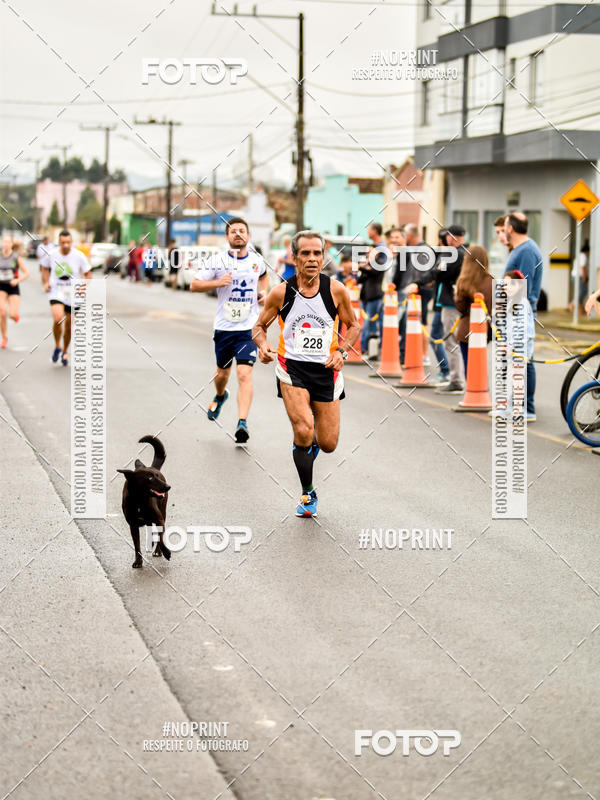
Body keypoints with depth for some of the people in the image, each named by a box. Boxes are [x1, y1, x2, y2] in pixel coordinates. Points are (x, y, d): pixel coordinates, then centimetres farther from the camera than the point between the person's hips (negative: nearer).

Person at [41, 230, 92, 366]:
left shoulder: (79, 256, -9)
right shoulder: (51, 254, -5)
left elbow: (88, 274, 1)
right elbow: (44, 267, 16)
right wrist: (46, 282, 2)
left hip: (73, 296, 1)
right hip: (56, 293, -1)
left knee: (69, 326, 11)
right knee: (58, 319, -26)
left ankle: (65, 351, 36)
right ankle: (57, 346, -2)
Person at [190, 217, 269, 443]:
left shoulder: (257, 259, 3)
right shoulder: (218, 261, -5)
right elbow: (194, 285, -2)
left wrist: (263, 292, 8)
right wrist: (218, 282, -18)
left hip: (248, 329, -1)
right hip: (223, 328, 1)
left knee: (245, 375, -16)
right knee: (223, 373, 18)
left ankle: (242, 423, -21)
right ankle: (220, 396, 52)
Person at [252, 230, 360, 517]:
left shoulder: (336, 290, -4)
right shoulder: (281, 292, -5)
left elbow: (353, 325, 11)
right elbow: (260, 326, 8)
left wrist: (341, 351, -6)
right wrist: (263, 345, -13)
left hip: (326, 369, 2)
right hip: (292, 367, -2)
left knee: (328, 444, 3)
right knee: (303, 431, -22)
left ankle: (312, 443, 43)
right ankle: (308, 494, 0)